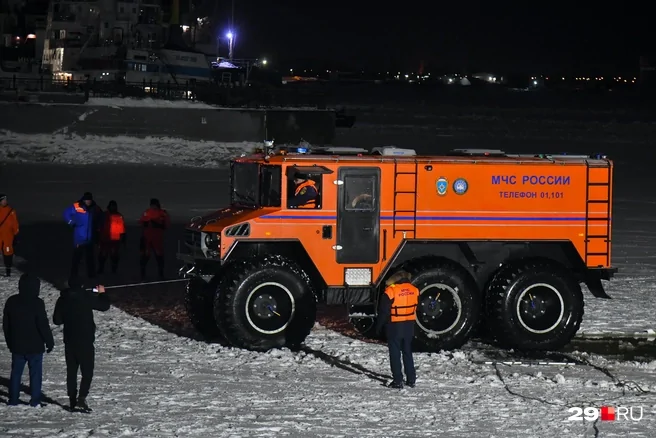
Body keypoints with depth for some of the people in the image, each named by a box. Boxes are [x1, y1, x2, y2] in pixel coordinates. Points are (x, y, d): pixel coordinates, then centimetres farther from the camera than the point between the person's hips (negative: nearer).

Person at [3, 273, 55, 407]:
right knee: (35, 373, 5)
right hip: (35, 346, -4)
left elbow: (6, 325, 10)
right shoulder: (37, 303, -16)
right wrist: (49, 342, -4)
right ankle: (35, 401, 5)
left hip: (17, 345, 4)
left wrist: (10, 343, 20)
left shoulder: (11, 302, 2)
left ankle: (13, 400, 14)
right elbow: (43, 325, -16)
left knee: (16, 372, 12)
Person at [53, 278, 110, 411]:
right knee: (87, 372, -1)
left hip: (69, 341, 4)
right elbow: (104, 306, -1)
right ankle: (82, 397, -18)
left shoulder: (62, 300, 2)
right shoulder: (87, 297, -10)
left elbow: (57, 320, 8)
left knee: (71, 372, 13)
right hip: (86, 341, -4)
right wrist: (102, 293, 17)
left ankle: (72, 401, 13)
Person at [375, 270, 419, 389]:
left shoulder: (391, 291, -17)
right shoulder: (414, 290, -1)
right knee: (408, 352, 16)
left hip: (395, 326, -5)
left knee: (395, 354, 3)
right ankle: (411, 379, 17)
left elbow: (384, 311, -12)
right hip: (409, 325, 5)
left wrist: (378, 327, -1)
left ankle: (398, 381, 1)